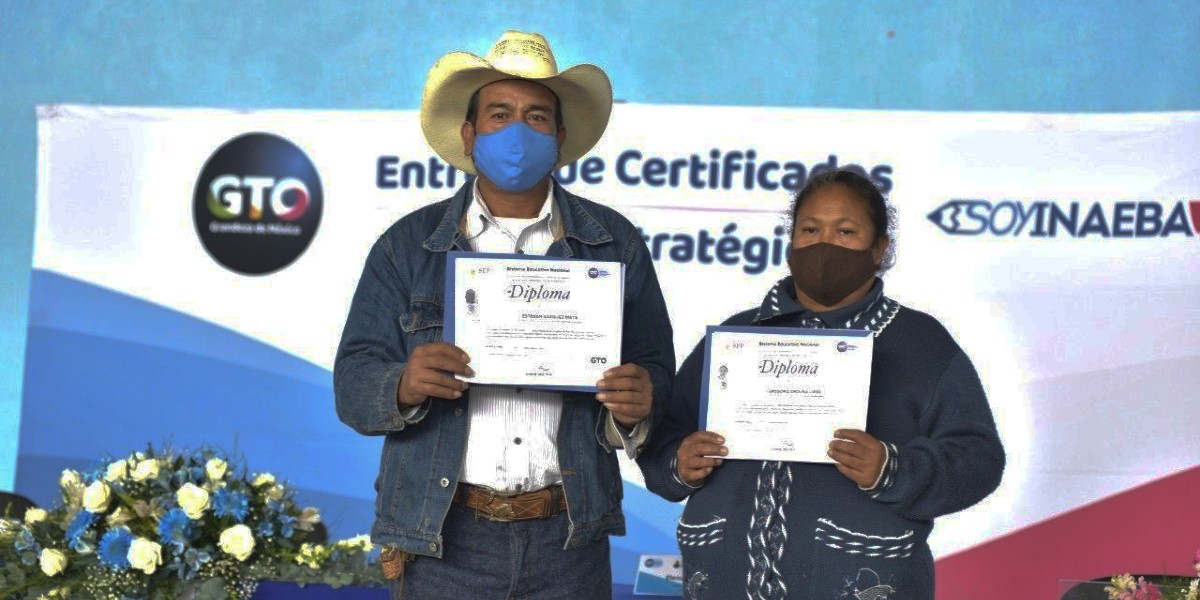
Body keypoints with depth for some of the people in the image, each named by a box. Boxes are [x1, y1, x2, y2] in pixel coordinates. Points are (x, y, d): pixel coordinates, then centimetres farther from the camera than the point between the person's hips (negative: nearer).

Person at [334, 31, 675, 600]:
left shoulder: (615, 243, 5)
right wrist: (404, 387, -22)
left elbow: (656, 368, 5)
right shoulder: (407, 246, 3)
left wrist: (636, 407, -18)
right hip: (443, 537, 0)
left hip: (569, 539, 1)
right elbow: (353, 386, -1)